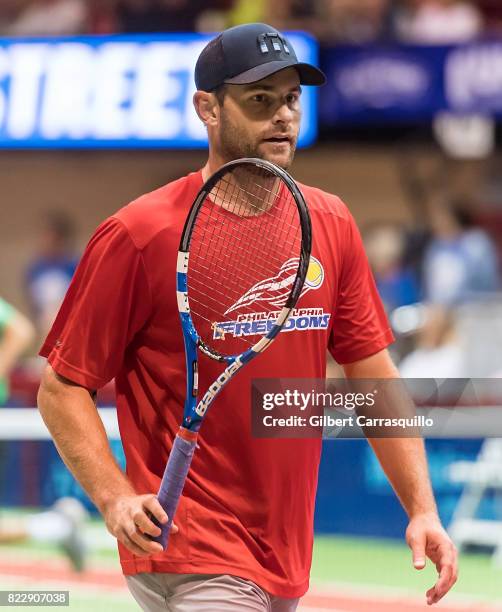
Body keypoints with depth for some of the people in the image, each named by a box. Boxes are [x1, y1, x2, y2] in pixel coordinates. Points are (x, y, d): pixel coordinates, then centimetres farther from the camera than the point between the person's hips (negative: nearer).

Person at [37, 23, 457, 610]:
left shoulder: (331, 224, 7)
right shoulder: (137, 235, -10)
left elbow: (373, 372, 11)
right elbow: (62, 389, -8)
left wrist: (421, 508, 2)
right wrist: (116, 499, -22)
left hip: (288, 561, 7)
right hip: (190, 557, -6)